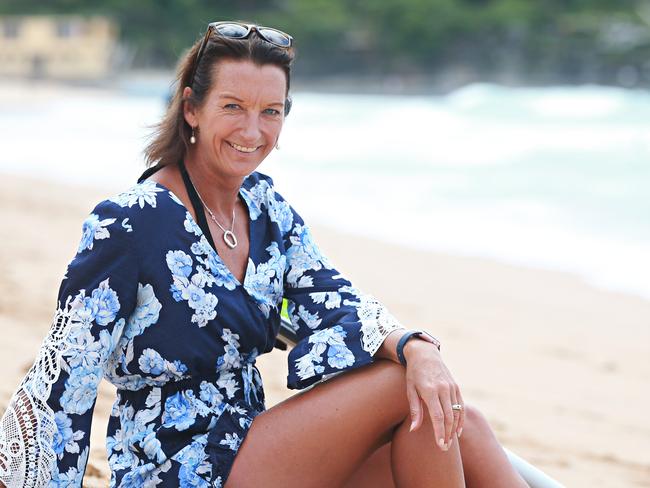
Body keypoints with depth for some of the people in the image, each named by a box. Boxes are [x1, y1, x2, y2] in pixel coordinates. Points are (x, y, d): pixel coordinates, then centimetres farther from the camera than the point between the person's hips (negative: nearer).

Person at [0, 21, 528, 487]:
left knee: (457, 424, -11)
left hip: (251, 444, 7)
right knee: (407, 386, -17)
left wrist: (415, 347, -24)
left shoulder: (265, 206, 8)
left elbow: (332, 302, -4)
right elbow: (61, 382, -15)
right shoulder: (130, 224, -15)